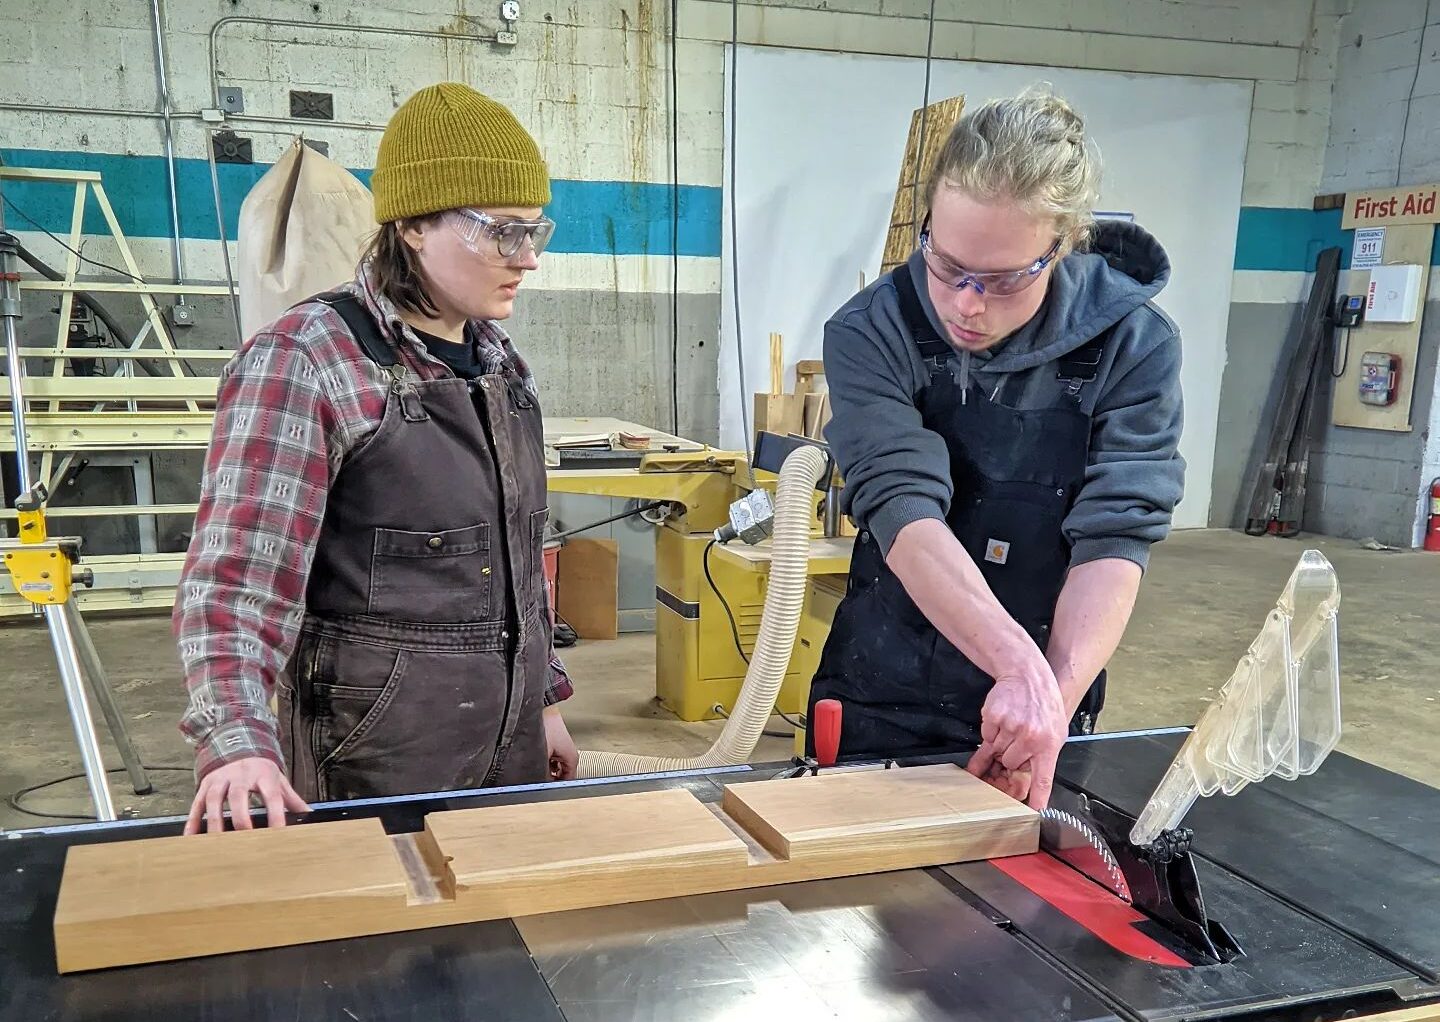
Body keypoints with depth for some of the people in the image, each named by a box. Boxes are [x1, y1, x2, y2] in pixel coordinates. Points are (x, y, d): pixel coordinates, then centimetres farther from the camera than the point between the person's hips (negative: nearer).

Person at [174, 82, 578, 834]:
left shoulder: (500, 362, 7)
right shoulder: (303, 362, -15)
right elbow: (236, 581, -21)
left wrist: (544, 698, 15)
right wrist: (239, 743, -34)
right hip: (379, 756, -7)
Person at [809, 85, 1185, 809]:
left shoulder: (1134, 348, -13)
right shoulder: (871, 334, -16)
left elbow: (1112, 544, -18)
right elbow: (906, 515, -27)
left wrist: (1055, 700, -32)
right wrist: (1019, 664, -40)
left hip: (1040, 709, 0)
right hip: (882, 710, 0)